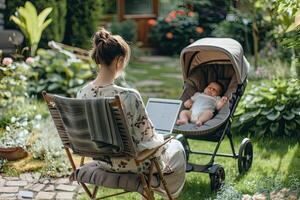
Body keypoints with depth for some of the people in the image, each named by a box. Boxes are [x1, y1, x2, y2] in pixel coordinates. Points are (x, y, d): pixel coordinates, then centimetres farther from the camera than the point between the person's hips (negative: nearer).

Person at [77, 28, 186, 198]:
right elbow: (147, 137, -21)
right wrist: (161, 138, 4)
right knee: (176, 147, 26)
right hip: (130, 163, -6)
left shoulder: (82, 93, -12)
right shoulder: (129, 96, -32)